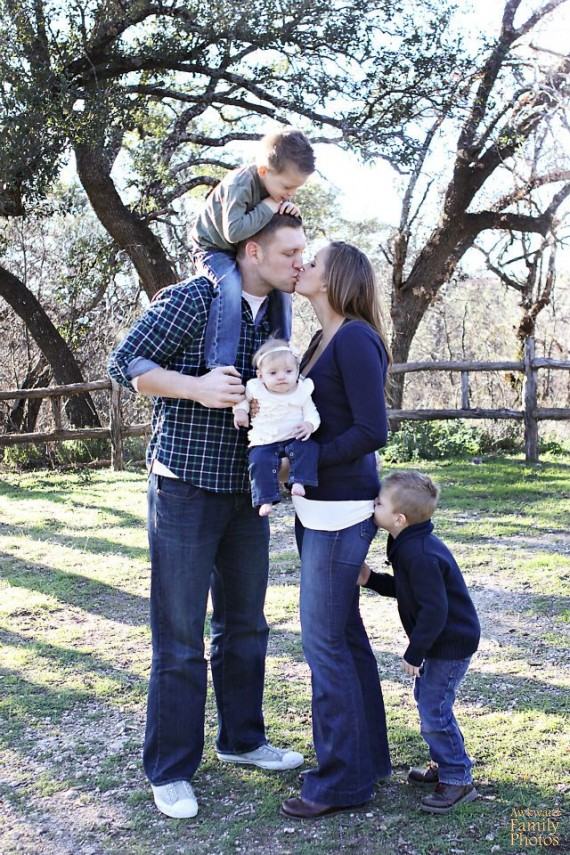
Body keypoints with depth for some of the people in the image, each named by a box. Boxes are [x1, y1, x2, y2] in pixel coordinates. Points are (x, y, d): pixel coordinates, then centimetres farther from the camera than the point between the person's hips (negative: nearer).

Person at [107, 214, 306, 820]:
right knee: (180, 636, 1)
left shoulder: (275, 316, 8)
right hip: (185, 491, -7)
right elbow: (124, 364, -13)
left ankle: (241, 739, 35)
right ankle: (169, 770, 16)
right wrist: (197, 387, -24)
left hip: (246, 494, 7)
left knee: (244, 624, 17)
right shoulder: (193, 299, -13)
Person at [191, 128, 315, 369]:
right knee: (230, 287, -33)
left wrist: (291, 212, -19)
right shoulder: (239, 184, -31)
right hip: (214, 249, -8)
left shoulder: (278, 185, -6)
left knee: (281, 286, 3)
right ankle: (219, 365, -37)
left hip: (247, 253, 8)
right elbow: (233, 231, -40)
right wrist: (268, 208, -32)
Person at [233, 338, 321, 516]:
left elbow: (311, 413, 1)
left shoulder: (302, 391, -1)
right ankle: (266, 499, -16)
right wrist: (240, 410, -1)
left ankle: (299, 481, -22)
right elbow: (243, 396, 18)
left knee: (309, 448, -27)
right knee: (260, 462, -25)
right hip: (264, 442, 0)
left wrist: (309, 424, -21)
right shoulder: (257, 389, -2)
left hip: (294, 438, 0)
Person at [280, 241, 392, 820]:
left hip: (340, 509, -9)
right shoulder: (324, 339, 14)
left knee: (323, 639, -2)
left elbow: (372, 430, -19)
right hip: (318, 507, 9)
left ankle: (342, 779, 13)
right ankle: (366, 758, 30)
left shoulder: (355, 339, -14)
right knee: (344, 633, 16)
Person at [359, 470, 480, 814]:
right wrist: (370, 579, 2)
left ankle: (458, 780, 7)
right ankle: (446, 765, 34)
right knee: (427, 698, 20)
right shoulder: (410, 546, 5)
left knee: (434, 710, -7)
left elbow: (434, 610, -29)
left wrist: (415, 653, -19)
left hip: (452, 643, -11)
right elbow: (404, 589, 17)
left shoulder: (420, 556, -29)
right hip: (445, 640, 11)